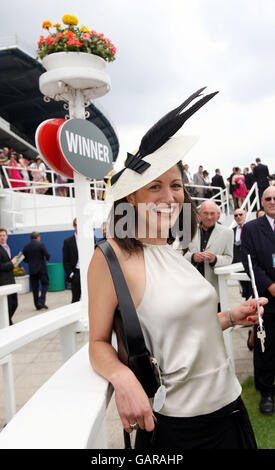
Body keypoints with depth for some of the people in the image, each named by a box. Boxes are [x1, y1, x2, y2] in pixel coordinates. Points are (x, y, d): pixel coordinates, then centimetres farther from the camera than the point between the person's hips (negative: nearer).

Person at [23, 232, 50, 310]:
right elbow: (47, 255, -16)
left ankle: (37, 305, 11)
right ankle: (41, 300, -9)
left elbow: (24, 259, 6)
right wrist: (47, 259, 5)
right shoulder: (41, 245, -9)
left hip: (32, 270, 4)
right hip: (42, 269, -4)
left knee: (35, 287, 8)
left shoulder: (26, 247, 3)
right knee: (45, 284, 8)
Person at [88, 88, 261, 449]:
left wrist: (229, 317, 5)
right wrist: (122, 376, -30)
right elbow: (99, 343, -11)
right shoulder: (112, 255, -15)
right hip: (173, 424, -7)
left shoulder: (173, 252, 6)